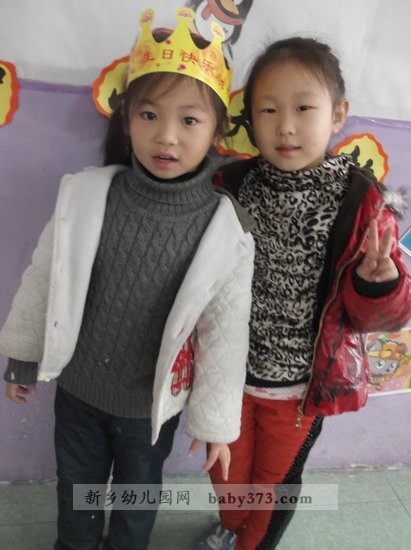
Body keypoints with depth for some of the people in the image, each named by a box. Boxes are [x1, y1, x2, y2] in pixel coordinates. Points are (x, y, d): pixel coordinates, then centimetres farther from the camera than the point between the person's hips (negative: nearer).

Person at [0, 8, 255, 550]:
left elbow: (226, 332, -12)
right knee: (76, 484, 27)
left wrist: (215, 420, -5)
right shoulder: (84, 195, -17)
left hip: (153, 403, -1)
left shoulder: (227, 228, -20)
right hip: (77, 386, 2)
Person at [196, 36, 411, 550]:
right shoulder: (230, 186, -12)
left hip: (304, 381, -1)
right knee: (226, 470, 25)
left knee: (275, 478, 24)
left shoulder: (363, 203, -17)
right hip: (230, 368, 2)